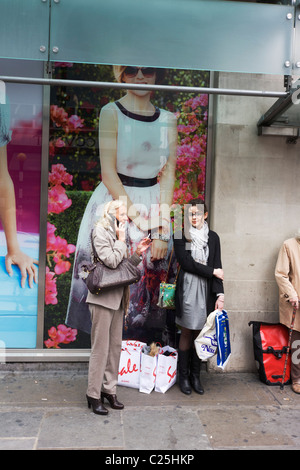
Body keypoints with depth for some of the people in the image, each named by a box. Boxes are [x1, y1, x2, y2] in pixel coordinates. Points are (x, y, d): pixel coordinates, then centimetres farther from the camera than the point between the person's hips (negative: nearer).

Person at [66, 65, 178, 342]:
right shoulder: (111, 113, -5)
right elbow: (108, 174, -11)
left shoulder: (167, 120, 6)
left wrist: (162, 230, -8)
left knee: (150, 286, 9)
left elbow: (169, 176, 1)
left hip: (155, 206, 4)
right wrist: (135, 217, -16)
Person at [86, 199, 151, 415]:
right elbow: (111, 261, -20)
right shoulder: (100, 232, -7)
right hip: (103, 297, -8)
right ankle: (94, 395, 9)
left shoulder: (116, 235, 16)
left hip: (117, 298, 8)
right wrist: (122, 241, -9)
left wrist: (138, 253, 6)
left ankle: (109, 390, 23)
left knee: (115, 346, 12)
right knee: (100, 348, -2)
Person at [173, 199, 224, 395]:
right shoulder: (180, 236, 1)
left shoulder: (213, 237, 7)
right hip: (187, 290, -2)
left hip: (206, 291, 2)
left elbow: (218, 267, 2)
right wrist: (212, 272, -9)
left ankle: (195, 376, 20)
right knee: (187, 334, 4)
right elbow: (186, 263, -9)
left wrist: (220, 294, -7)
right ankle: (184, 377, 17)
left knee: (200, 333, 8)